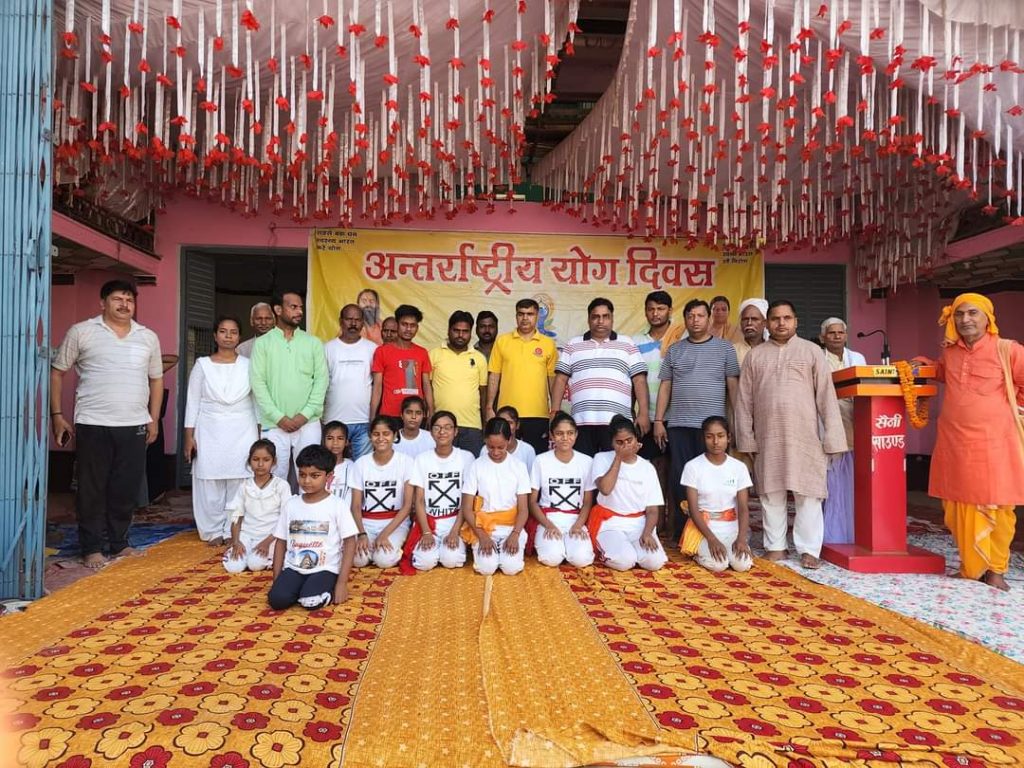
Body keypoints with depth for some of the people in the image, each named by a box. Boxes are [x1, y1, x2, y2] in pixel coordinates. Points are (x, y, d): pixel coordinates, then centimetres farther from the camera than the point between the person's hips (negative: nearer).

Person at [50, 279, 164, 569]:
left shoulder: (148, 337, 10)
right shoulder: (81, 332, 1)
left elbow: (156, 379, 16)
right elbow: (57, 372, 5)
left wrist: (154, 419, 12)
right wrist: (57, 415, -1)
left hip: (134, 426, 3)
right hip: (93, 425, -3)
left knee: (126, 488, 9)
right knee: (92, 489, 4)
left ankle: (119, 542, 23)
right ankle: (91, 548, 15)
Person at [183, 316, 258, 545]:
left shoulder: (248, 365, 5)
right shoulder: (202, 365, 5)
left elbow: (258, 400, 6)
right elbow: (193, 402, 4)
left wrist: (260, 434, 1)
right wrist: (189, 436, -1)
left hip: (242, 432, 0)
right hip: (210, 432, 0)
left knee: (239, 482, -2)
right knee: (210, 483, 1)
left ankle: (234, 531, 9)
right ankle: (213, 531, 13)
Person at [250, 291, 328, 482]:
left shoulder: (313, 343, 8)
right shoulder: (262, 343, 4)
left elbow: (321, 380, 3)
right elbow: (258, 382, -2)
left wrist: (305, 414, -8)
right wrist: (279, 417, -9)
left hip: (308, 423, 1)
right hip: (274, 424, -1)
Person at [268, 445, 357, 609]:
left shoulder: (337, 505, -7)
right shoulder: (290, 504, 5)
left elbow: (350, 542, -7)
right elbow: (281, 542, 11)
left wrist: (342, 583, -12)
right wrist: (276, 581, 4)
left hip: (325, 569, -3)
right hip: (293, 568, 3)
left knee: (311, 602, -29)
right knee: (276, 600, -22)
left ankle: (327, 588, 3)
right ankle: (303, 589, 6)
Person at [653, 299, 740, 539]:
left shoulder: (725, 348, 7)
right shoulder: (675, 350, 12)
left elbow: (733, 386, 4)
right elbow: (665, 387, 11)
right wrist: (658, 420, 4)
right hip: (678, 425, 2)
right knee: (679, 479, 3)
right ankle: (680, 533, 12)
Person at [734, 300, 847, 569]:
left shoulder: (811, 351, 6)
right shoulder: (755, 355, 10)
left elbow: (826, 395, 2)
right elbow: (744, 400, 8)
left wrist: (831, 434, -5)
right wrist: (747, 437, 3)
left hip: (805, 435, -1)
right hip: (767, 436, 2)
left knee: (807, 493, 0)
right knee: (771, 492, 6)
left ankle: (809, 549, 8)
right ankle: (775, 546, 17)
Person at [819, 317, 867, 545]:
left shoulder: (858, 358, 17)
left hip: (855, 429, 3)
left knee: (854, 482, 1)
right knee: (832, 484, -3)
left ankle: (854, 534, 11)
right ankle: (833, 536, 6)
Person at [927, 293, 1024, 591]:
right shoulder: (949, 353, 9)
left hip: (995, 443, -4)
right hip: (954, 444, 4)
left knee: (996, 508, 3)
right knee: (959, 508, 6)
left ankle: (996, 570, 16)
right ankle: (972, 568, 18)